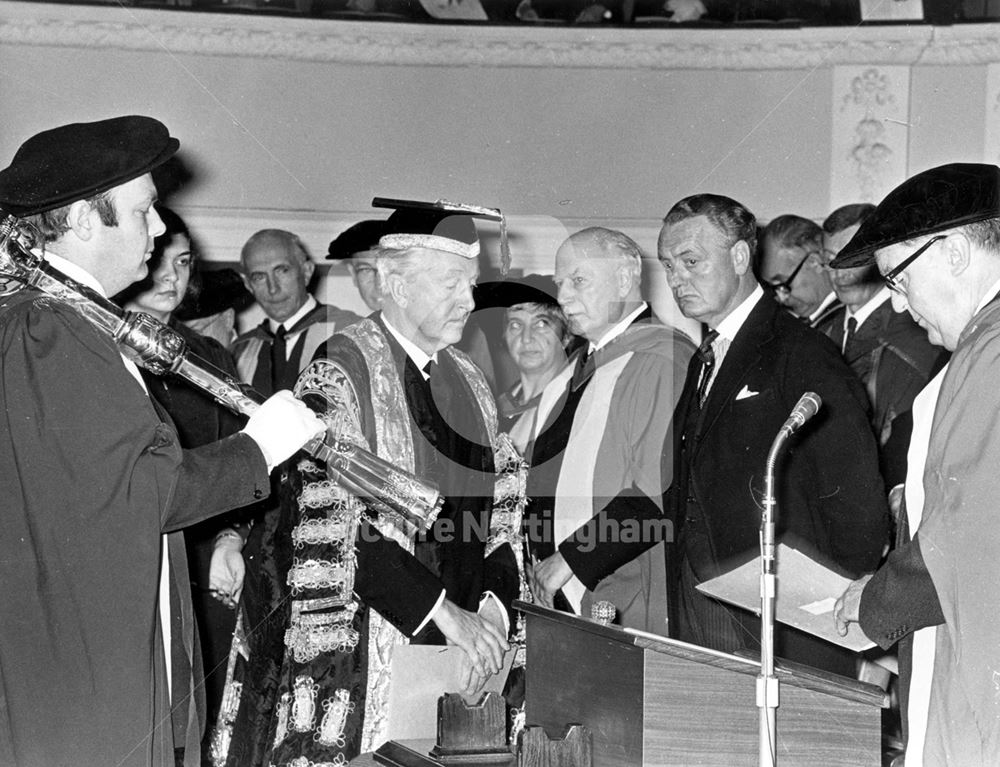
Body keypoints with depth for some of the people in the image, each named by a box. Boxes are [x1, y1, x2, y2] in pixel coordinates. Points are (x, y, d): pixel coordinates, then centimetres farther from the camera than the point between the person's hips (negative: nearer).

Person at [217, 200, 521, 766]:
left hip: (456, 657, 6)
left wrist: (493, 606, -6)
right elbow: (332, 525, -18)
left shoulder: (469, 383, 11)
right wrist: (445, 611, -19)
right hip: (361, 663, -6)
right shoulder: (340, 374, -10)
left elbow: (505, 509, 11)